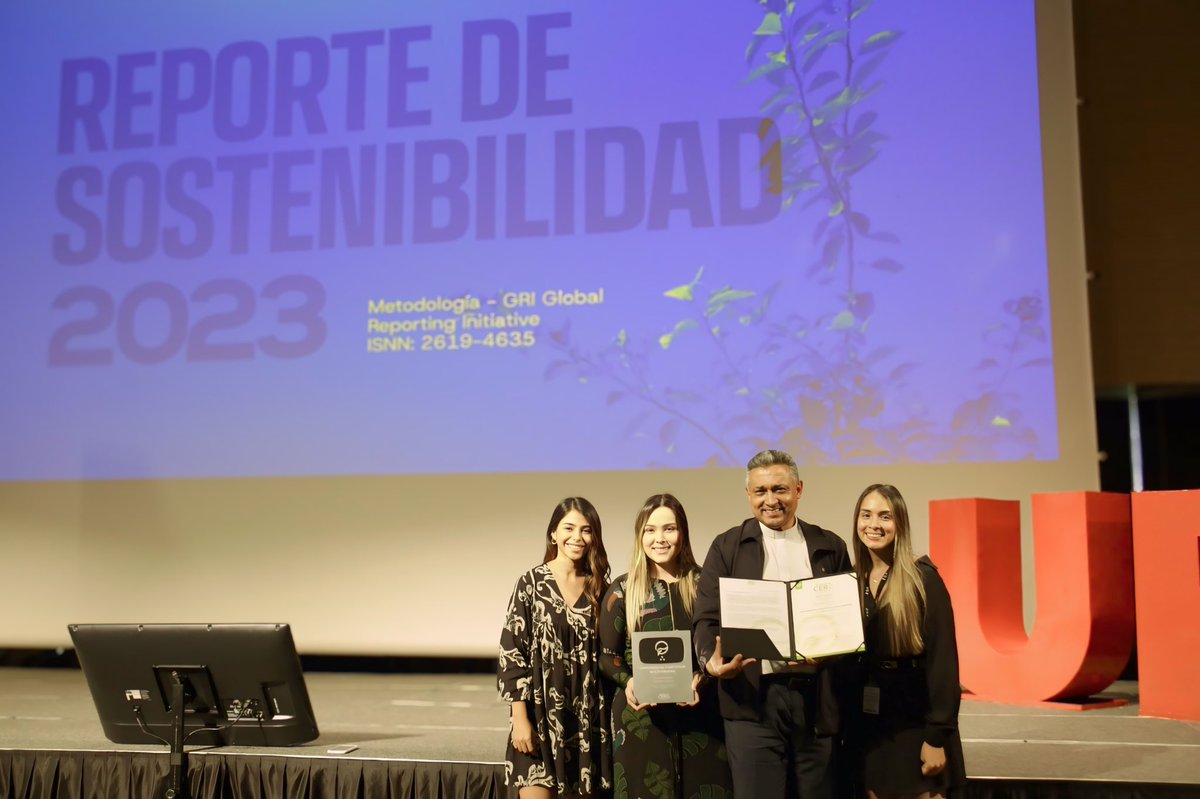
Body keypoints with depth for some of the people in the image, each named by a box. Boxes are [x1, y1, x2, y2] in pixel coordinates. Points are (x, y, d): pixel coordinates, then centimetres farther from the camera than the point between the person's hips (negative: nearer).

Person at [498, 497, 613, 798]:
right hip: (541, 713, -3)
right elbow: (511, 651, -6)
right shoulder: (531, 582, -3)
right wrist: (520, 717, -11)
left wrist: (610, 714, 4)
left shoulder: (600, 587, 7)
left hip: (587, 716, 3)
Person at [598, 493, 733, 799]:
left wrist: (702, 679, -13)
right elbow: (607, 655, 4)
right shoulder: (623, 590, 2)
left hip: (699, 711, 1)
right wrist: (629, 682, -16)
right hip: (641, 713, -1)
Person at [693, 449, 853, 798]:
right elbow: (707, 617, 1)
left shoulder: (830, 547, 11)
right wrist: (711, 659, -20)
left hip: (817, 697, 2)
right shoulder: (727, 546, 6)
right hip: (754, 696, -2)